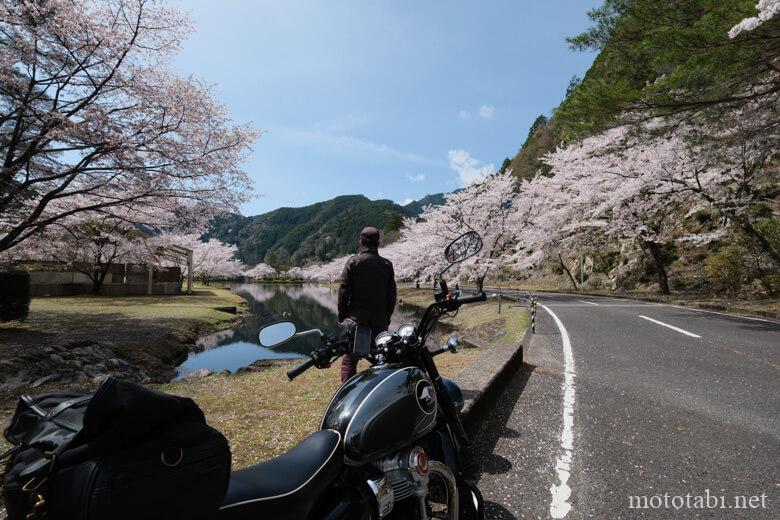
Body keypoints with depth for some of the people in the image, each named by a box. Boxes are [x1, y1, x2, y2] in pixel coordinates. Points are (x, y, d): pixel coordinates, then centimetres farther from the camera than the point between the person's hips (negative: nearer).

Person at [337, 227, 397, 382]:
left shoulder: (353, 261, -4)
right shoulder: (387, 264, 5)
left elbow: (344, 290, -6)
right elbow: (392, 294, 6)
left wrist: (342, 316, 3)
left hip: (356, 317, -3)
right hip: (380, 319, 3)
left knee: (349, 359, 2)